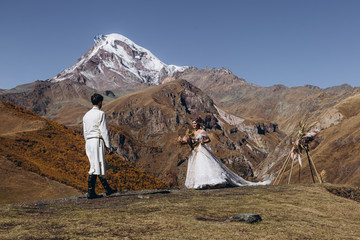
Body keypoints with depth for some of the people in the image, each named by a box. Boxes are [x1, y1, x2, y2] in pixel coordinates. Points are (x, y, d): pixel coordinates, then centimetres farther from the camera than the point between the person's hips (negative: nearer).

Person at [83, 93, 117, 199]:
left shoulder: (86, 115, 15)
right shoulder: (101, 114, -7)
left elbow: (85, 132, 18)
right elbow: (104, 131, -12)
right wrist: (109, 147, -8)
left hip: (89, 142, 8)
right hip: (97, 141, -8)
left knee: (100, 165, 13)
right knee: (95, 167, -6)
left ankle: (107, 189, 22)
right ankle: (90, 192, -6)